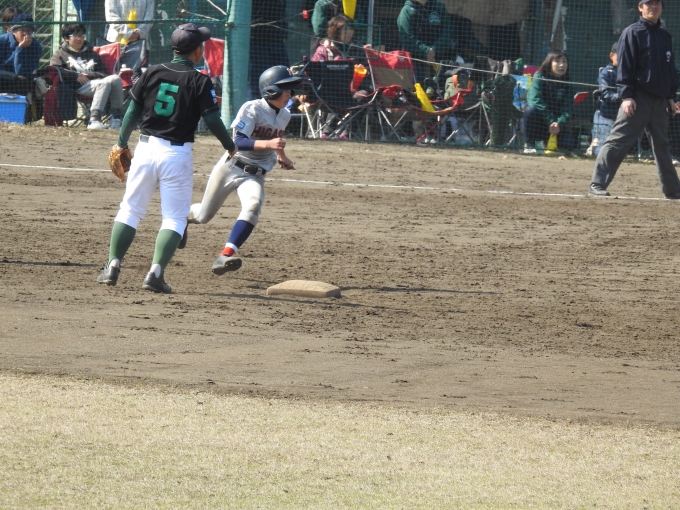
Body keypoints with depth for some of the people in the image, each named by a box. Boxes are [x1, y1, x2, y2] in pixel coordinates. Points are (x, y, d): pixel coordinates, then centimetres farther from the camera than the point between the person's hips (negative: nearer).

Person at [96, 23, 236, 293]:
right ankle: (156, 272, -8)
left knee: (130, 209, 13)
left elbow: (133, 111, 4)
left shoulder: (153, 73, 2)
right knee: (174, 218, 4)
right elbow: (213, 120, -8)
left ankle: (113, 265, 7)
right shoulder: (199, 81, -7)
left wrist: (122, 143, 16)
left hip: (146, 147, 3)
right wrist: (231, 147, 7)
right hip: (177, 154, -3)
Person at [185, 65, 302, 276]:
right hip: (231, 168, -4)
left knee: (253, 206, -29)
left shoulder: (284, 116, 4)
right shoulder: (252, 109, -18)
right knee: (203, 216, 9)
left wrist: (280, 155, 19)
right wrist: (268, 144, -40)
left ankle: (226, 255, -37)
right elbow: (239, 142, -29)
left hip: (255, 175, 4)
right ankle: (185, 215, 48)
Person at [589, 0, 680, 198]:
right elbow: (624, 67, -9)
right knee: (618, 141, -10)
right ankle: (597, 185, -11)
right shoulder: (632, 33, -4)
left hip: (659, 99, 6)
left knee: (662, 145, 12)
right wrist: (626, 96, -17)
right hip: (637, 98, -6)